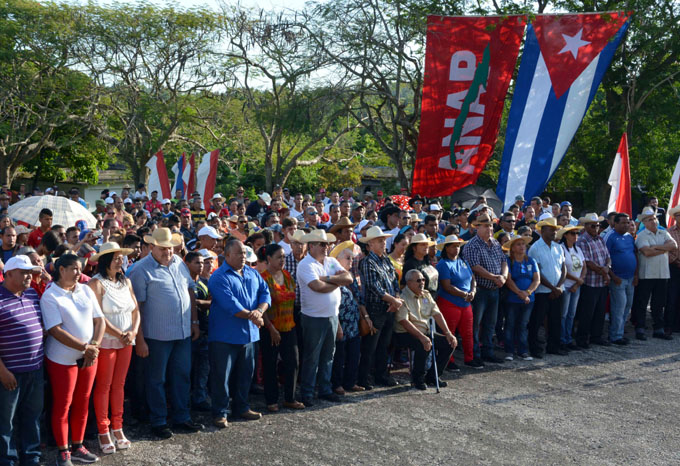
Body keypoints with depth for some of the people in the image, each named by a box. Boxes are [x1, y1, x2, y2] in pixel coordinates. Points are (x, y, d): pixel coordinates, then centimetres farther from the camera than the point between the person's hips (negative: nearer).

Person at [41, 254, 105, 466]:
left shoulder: (86, 290, 5)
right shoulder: (50, 296, -11)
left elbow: (99, 320, 4)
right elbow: (55, 330, -18)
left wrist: (94, 346, -12)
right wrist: (85, 348, -20)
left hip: (88, 358, 5)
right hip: (62, 359, -5)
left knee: (82, 403, 13)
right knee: (62, 405, 5)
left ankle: (78, 447, 27)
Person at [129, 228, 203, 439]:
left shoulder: (179, 263, 7)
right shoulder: (141, 270, -11)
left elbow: (190, 290, 16)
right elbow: (136, 307, -13)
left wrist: (194, 321, 12)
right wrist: (139, 340, -15)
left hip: (183, 332, 6)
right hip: (157, 335, -6)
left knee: (182, 376, 14)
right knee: (156, 379, 7)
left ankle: (182, 418, 26)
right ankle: (158, 422, 19)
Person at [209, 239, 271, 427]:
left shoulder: (253, 274, 11)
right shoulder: (219, 277, -12)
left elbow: (265, 293, 6)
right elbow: (230, 305, -21)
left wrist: (259, 310, -14)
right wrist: (251, 317, -18)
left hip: (248, 333, 7)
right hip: (224, 335, -7)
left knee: (245, 373, 16)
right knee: (221, 375, 0)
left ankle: (241, 407, 30)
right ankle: (219, 413, 10)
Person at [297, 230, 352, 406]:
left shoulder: (332, 262, 10)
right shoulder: (306, 264, -12)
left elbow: (348, 278, -2)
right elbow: (318, 287, -25)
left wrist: (328, 278, -15)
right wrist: (338, 281, -8)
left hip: (332, 316, 7)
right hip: (314, 317, -7)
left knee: (328, 356, 14)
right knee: (312, 358, 1)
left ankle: (325, 389, 25)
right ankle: (306, 393, 10)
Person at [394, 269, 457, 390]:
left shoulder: (426, 295, 11)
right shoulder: (403, 297, -13)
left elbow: (437, 314, 8)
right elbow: (404, 321, -22)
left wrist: (448, 333, -4)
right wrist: (421, 337, -31)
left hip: (426, 332, 8)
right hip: (406, 334, -8)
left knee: (449, 343, -8)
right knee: (424, 345, -35)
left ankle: (432, 376, 3)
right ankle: (417, 379, -13)